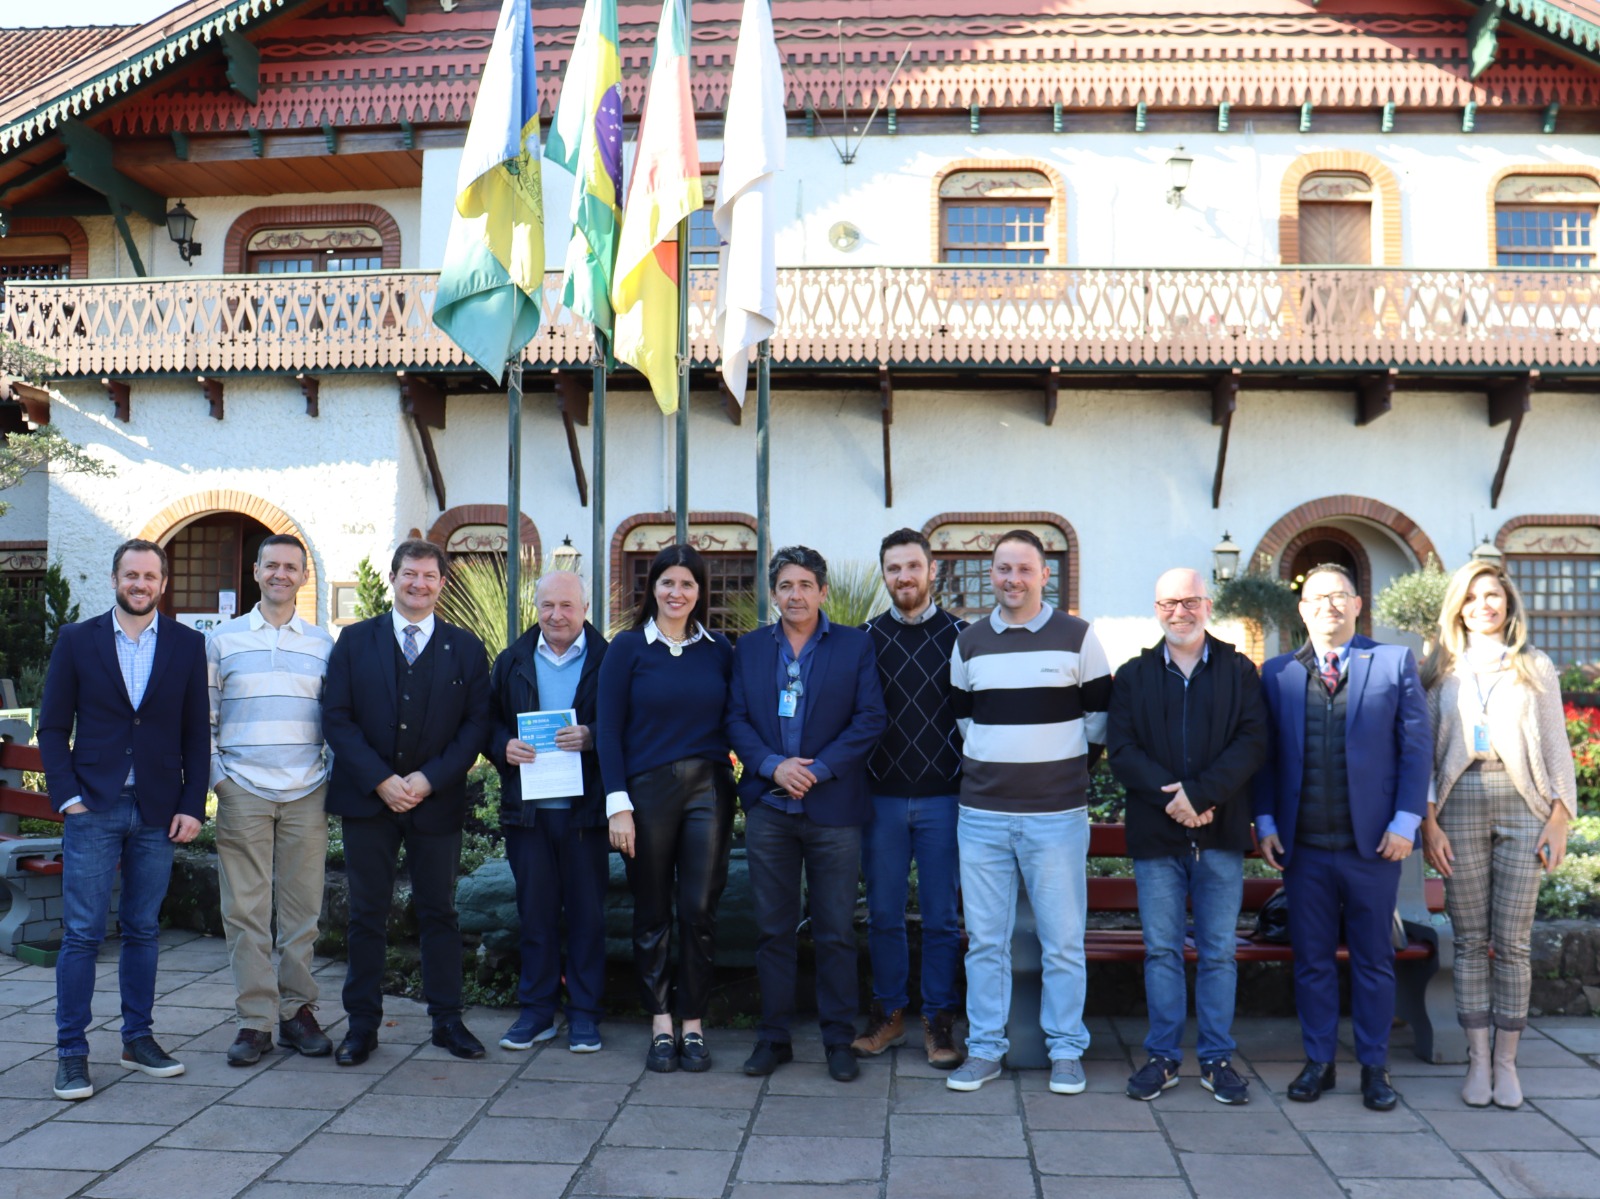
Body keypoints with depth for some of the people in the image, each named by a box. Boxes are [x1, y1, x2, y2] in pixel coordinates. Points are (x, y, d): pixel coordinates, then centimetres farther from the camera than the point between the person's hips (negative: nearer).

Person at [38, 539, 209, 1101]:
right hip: (93, 808, -1)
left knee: (143, 929, 10)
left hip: (158, 812, 1)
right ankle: (71, 1052, 7)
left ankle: (138, 1038, 22)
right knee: (82, 933, -1)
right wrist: (67, 795, -7)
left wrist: (192, 805, -1)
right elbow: (53, 727, 3)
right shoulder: (77, 641, 3)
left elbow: (196, 734, 6)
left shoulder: (187, 645, 5)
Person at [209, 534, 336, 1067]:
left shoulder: (323, 644, 9)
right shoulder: (223, 640, 7)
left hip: (307, 794, 1)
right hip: (242, 794, -1)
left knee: (303, 908, 4)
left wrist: (335, 776, 4)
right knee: (245, 909, 0)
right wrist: (215, 776, 0)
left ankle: (297, 1011, 15)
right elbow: (204, 717, 9)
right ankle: (254, 1019, 8)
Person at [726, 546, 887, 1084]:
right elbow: (736, 718, 6)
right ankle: (773, 1036, 19)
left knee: (836, 932, 4)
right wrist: (772, 766, -11)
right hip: (769, 810, 2)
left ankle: (839, 1039, 16)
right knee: (773, 930, 8)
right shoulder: (749, 648, 10)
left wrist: (818, 769, -12)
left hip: (833, 808, -2)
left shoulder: (855, 646, 3)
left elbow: (871, 718, -4)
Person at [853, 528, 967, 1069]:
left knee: (942, 916, 5)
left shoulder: (959, 635, 1)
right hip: (882, 796, 2)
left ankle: (938, 1020, 18)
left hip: (944, 796, -1)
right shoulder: (867, 638, 5)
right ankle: (888, 1012, 24)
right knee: (883, 913, 9)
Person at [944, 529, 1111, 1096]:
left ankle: (1067, 1051, 16)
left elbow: (1101, 713, 6)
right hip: (982, 815, 3)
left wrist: (1072, 769, 8)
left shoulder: (1076, 637, 0)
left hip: (1057, 814, -2)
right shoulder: (970, 643, 8)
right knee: (985, 938, 7)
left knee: (1062, 939, 3)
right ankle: (984, 1049, 18)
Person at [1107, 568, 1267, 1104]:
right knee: (1161, 950, 6)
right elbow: (1120, 750, -1)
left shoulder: (1239, 671, 7)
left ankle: (1217, 1058, 17)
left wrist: (1200, 792, -17)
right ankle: (1163, 1056, 16)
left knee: (1220, 952, 6)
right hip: (1155, 836, 1)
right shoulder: (1133, 676, 9)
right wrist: (1170, 797, -15)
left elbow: (1253, 741, -5)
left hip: (1221, 836, 0)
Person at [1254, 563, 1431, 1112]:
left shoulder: (1396, 664, 3)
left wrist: (1405, 822, -7)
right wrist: (1266, 823, 1)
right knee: (1312, 959, 9)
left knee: (1373, 960, 8)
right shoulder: (1277, 673, 7)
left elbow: (1416, 749, 0)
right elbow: (1266, 754, 8)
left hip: (1373, 842, -1)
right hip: (1303, 845, 1)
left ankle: (1374, 1067, 21)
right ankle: (1318, 1062, 21)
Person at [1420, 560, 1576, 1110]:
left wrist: (1558, 819, -1)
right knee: (1470, 940, 3)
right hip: (1460, 803, 0)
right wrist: (1428, 822, -2)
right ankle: (1477, 1060, 10)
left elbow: (1556, 748, 8)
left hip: (1521, 805, 0)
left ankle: (1506, 1060, 10)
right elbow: (1423, 752, 6)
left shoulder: (1536, 668, 10)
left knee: (1512, 941, -1)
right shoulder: (1441, 671, 9)